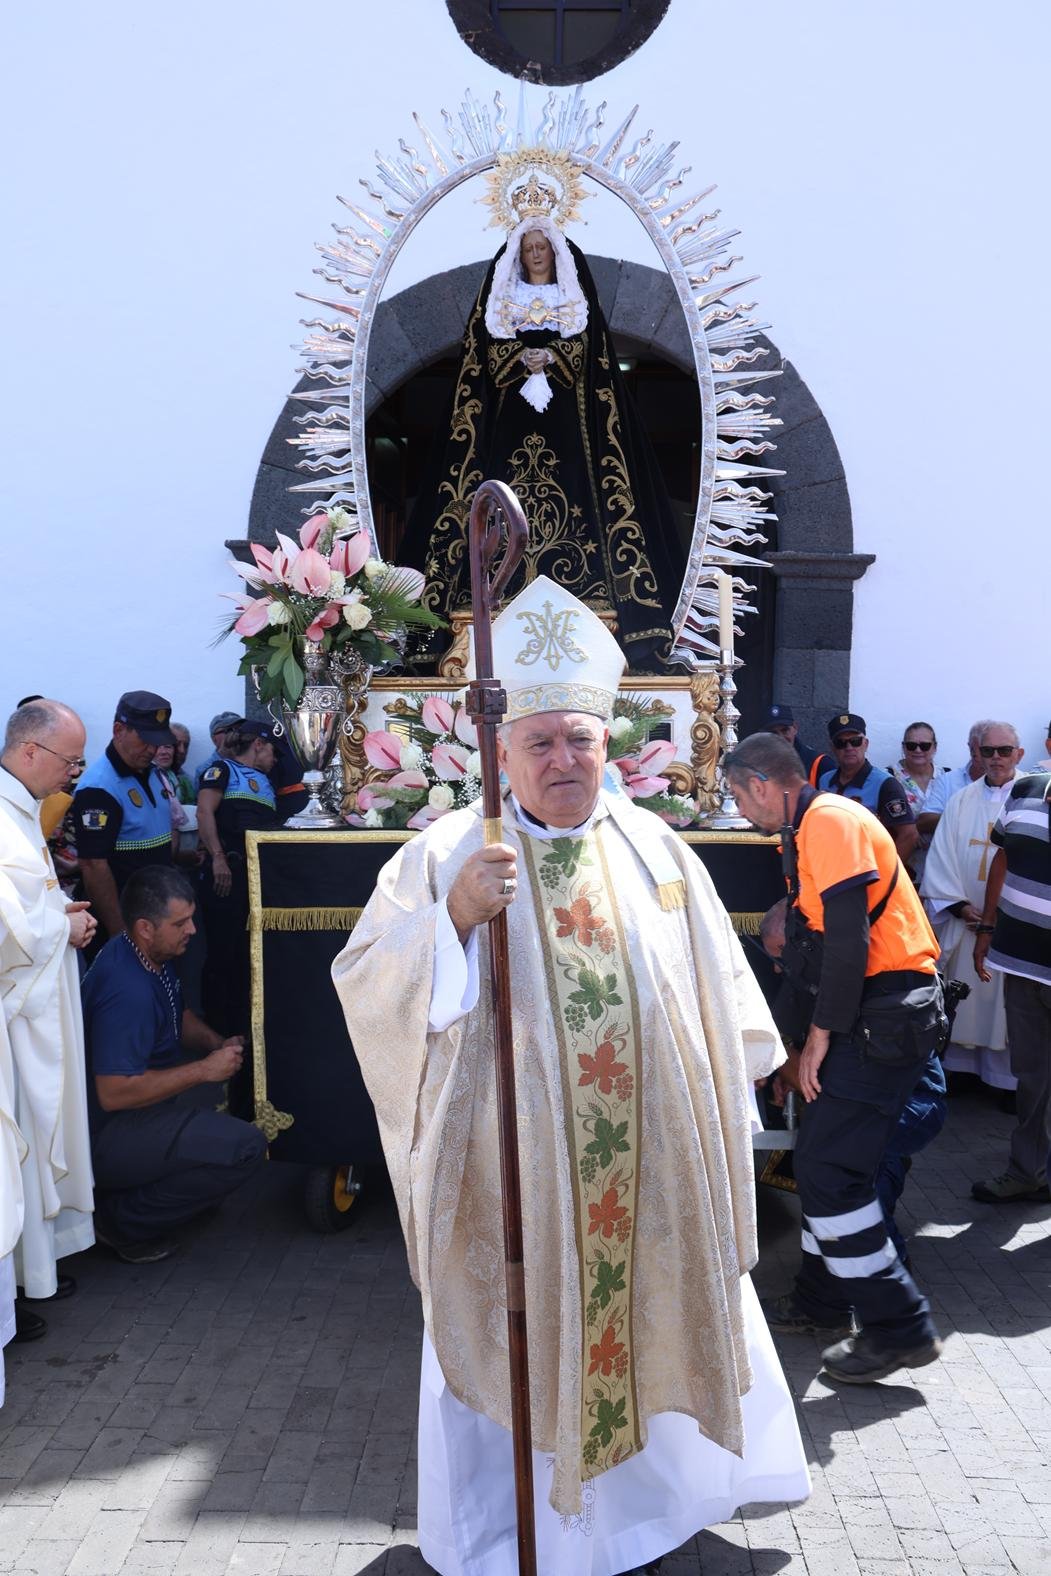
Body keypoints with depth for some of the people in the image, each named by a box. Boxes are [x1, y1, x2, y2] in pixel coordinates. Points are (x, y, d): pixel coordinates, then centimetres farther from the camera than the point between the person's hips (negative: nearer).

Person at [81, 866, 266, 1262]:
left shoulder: (155, 955, 1)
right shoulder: (127, 989, -30)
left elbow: (179, 1017, 19)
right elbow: (113, 1093, -32)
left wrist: (216, 1044, -2)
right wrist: (204, 1069, -24)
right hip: (105, 1135, -10)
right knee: (245, 1146, -22)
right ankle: (124, 1221, -7)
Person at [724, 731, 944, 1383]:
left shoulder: (829, 820, -15)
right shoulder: (816, 824, 18)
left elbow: (849, 940, -21)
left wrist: (822, 1032, -13)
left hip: (886, 1014, -10)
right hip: (876, 1013, 10)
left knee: (828, 1167, -10)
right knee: (825, 1158, 15)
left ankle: (899, 1326, 0)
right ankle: (824, 1297, 28)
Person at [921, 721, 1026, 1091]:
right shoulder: (961, 802, 8)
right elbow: (941, 858, 5)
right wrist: (959, 906, -6)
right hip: (964, 922, 3)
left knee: (1007, 1002, 3)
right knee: (964, 1001, 9)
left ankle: (1007, 1078, 15)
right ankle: (960, 1068, 22)